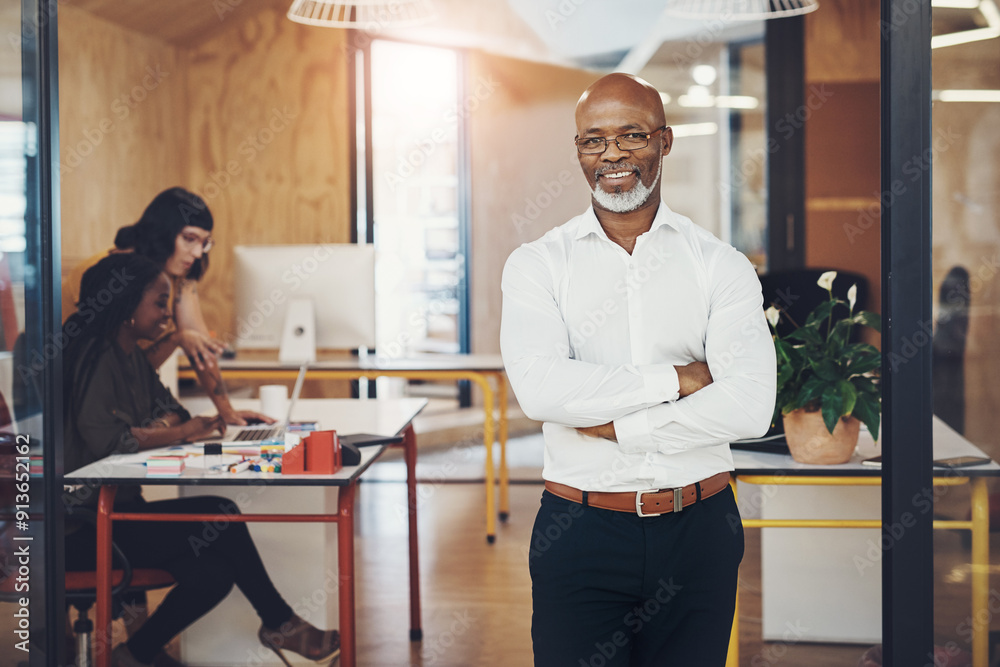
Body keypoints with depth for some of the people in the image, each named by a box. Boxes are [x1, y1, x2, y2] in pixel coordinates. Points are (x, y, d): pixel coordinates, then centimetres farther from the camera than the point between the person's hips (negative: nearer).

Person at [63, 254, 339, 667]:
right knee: (220, 516, -19)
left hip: (118, 511, 10)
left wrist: (158, 429, -10)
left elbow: (167, 410, 15)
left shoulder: (133, 356, 14)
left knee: (213, 574, -8)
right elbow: (103, 436, -29)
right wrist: (179, 433, -16)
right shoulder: (97, 355, -16)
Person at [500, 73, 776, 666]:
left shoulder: (723, 265, 1)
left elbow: (750, 406, -12)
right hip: (580, 530, -1)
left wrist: (614, 426, -13)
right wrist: (675, 379, -13)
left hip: (699, 530, 1)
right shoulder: (537, 265, 1)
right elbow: (540, 389, -16)